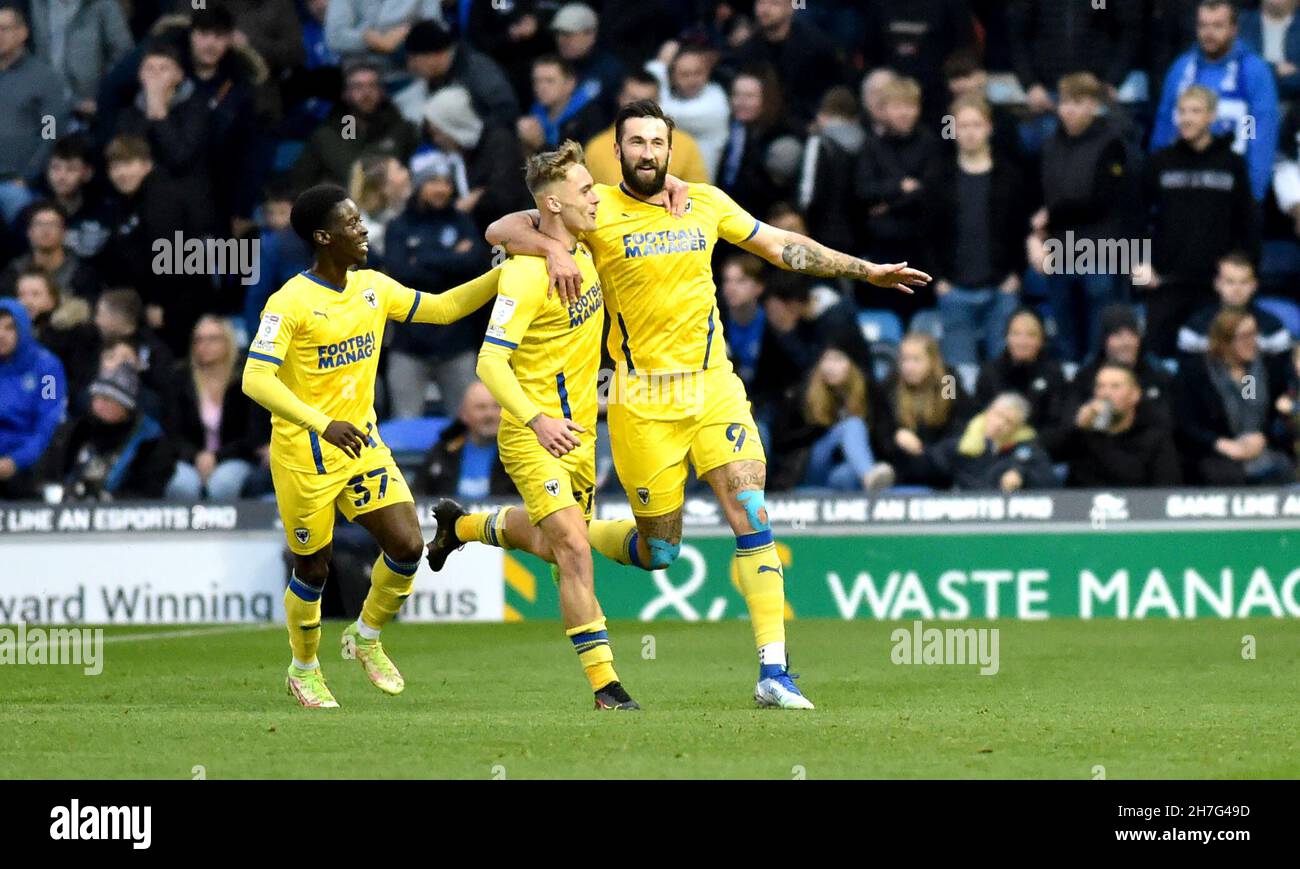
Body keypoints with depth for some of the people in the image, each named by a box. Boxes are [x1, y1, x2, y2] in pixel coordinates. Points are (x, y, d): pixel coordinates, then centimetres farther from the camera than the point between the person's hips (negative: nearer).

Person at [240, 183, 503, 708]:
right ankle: (304, 670, 31)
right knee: (313, 570, 6)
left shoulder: (373, 288, 3)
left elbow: (444, 308, 14)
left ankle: (366, 638, 18)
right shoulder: (290, 303, -19)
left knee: (407, 546, -8)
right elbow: (255, 380, -26)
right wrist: (323, 425, -37)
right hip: (305, 457, -6)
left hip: (363, 442, 6)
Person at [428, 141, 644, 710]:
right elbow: (490, 361, -24)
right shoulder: (527, 272, -21)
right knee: (574, 549, -17)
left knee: (550, 545, 24)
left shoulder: (580, 251, 4)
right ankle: (604, 684, -16)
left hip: (577, 431, 8)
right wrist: (537, 421, -35)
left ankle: (462, 525, 51)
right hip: (534, 434, -8)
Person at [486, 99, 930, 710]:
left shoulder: (706, 203, 7)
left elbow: (780, 246, 20)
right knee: (659, 554, 2)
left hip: (713, 385, 3)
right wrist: (553, 248, -28)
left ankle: (773, 671, -12)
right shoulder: (598, 211, -4)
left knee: (753, 520, -12)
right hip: (643, 402, -3)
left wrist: (866, 271, 20)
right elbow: (501, 230, -7)